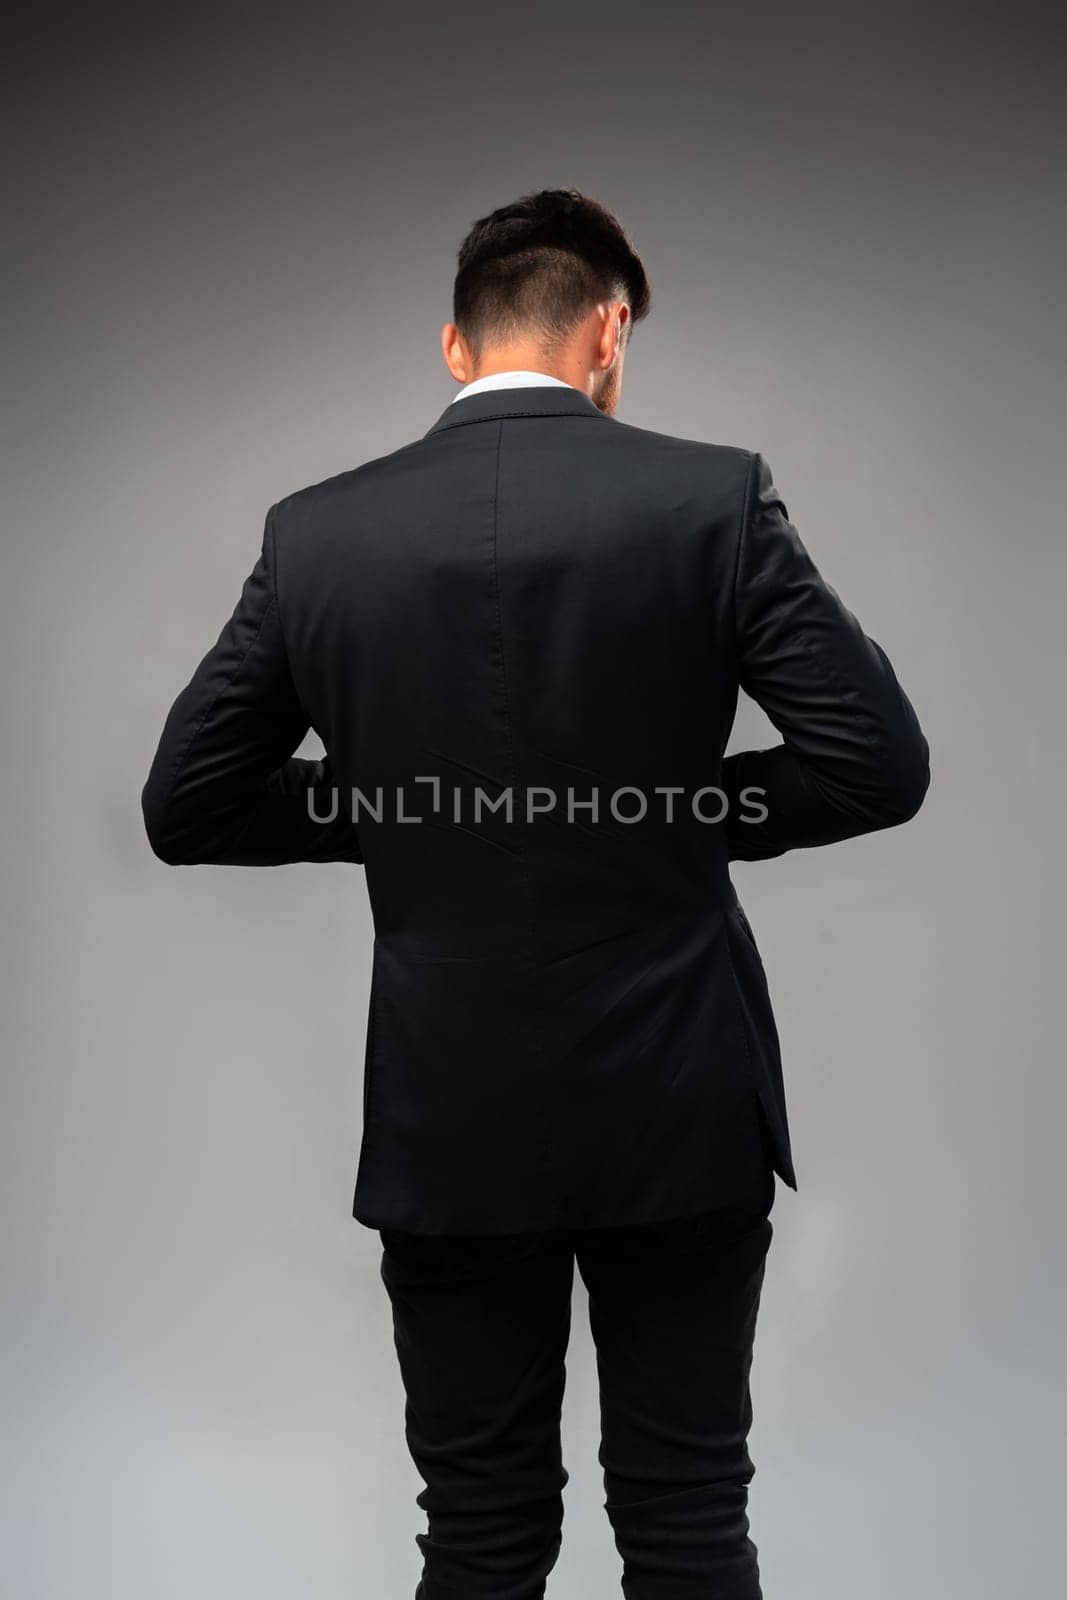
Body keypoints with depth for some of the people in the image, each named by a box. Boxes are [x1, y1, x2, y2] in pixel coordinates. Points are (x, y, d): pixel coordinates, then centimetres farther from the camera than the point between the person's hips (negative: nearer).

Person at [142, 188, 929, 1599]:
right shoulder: (713, 497, -8)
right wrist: (685, 809, 3)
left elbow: (184, 807, 1)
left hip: (445, 1122, 2)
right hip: (677, 1109, -1)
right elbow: (877, 761, -10)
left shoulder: (317, 531, -2)